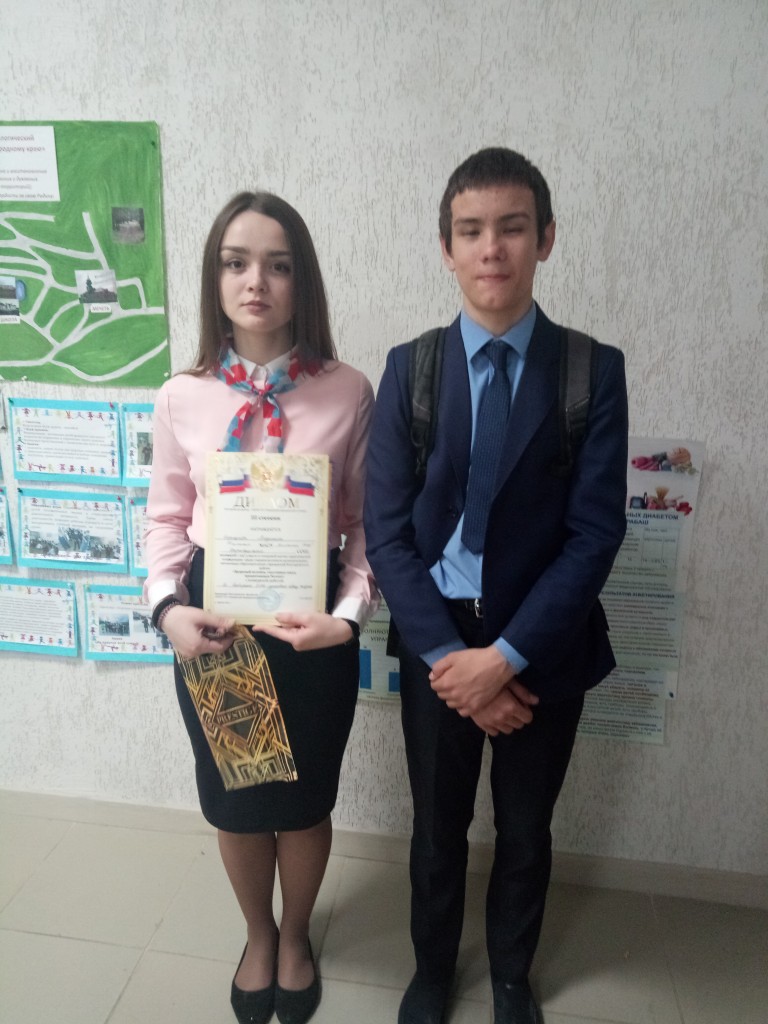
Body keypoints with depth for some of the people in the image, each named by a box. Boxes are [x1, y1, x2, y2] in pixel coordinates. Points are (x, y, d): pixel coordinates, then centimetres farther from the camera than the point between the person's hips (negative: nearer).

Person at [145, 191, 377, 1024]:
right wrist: (167, 609, -10)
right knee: (232, 800, 20)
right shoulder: (183, 396, -4)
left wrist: (348, 614, -17)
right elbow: (166, 518, 3)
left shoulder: (346, 393, -9)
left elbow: (366, 522, -5)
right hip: (213, 622, 2)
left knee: (304, 799, 18)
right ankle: (257, 935, 52)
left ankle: (295, 936, 51)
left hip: (313, 623, -1)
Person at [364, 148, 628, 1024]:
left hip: (544, 647, 0)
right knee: (437, 827, 20)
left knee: (526, 830, 21)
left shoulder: (594, 371, -7)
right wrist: (447, 657, -14)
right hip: (436, 640, 1)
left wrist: (506, 655, -17)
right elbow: (385, 528, -7)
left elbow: (595, 532, -11)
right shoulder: (408, 368, -4)